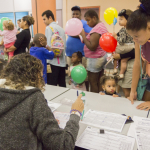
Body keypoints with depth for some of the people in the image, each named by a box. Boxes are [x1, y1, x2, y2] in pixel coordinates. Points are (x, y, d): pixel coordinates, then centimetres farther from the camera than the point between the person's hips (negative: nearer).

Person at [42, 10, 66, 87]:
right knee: (62, 85, 12)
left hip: (53, 61, -8)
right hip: (62, 61, 8)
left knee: (51, 86, -2)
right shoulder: (61, 28, 16)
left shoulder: (49, 28, -6)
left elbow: (49, 45, -13)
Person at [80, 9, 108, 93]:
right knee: (99, 82, 15)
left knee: (93, 83, 1)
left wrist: (83, 36, -17)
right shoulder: (102, 26, 12)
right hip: (103, 56, 10)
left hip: (95, 59, -10)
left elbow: (92, 47, -25)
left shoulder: (96, 29, -20)